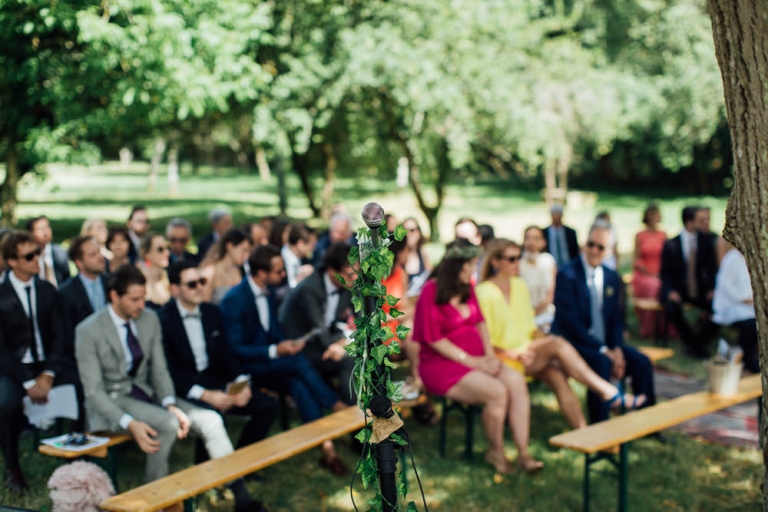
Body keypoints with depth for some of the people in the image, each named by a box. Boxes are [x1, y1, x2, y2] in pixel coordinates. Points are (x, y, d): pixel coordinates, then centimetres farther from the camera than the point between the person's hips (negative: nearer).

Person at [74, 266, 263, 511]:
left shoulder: (150, 319, 3)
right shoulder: (88, 331, -13)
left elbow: (159, 370, 6)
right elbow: (93, 391, -15)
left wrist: (171, 405, -14)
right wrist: (130, 424, -29)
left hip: (146, 392, 6)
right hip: (111, 401, -6)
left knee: (210, 420, -14)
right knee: (167, 423, -33)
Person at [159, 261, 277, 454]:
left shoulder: (211, 312, 12)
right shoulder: (163, 320, -10)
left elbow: (225, 354, 11)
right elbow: (169, 371, -15)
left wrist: (241, 382, -8)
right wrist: (204, 395, -24)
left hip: (212, 379, 7)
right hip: (182, 387, -7)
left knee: (267, 406, -8)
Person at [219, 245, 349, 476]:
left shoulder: (268, 292, 6)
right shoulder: (234, 300, -18)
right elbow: (235, 350, -19)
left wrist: (287, 343, -6)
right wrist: (275, 351, -28)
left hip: (269, 361, 6)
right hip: (245, 368, -6)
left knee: (298, 383, -28)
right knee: (299, 362, -32)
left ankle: (326, 448, -34)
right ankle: (338, 407, -21)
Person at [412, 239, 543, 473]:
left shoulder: (467, 288, 11)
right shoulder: (431, 292, -12)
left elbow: (480, 322, 15)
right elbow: (434, 339, -14)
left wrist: (490, 355, -2)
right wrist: (471, 361, -14)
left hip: (476, 359, 7)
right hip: (441, 364, -7)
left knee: (516, 380, -20)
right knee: (497, 391, -28)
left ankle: (523, 453, -19)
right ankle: (495, 451, -5)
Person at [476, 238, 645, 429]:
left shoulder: (520, 286, 13)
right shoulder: (483, 293, -7)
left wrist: (544, 339, -3)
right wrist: (513, 354, -22)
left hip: (527, 353, 6)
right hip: (502, 360, -6)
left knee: (556, 375, -26)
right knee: (557, 344, -27)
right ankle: (608, 392, -25)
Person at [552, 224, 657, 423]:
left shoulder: (612, 277, 10)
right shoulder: (567, 275, -12)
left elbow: (616, 318, 11)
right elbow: (570, 321, -18)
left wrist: (617, 348, -10)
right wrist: (604, 351, -22)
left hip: (605, 343, 7)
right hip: (573, 342, -7)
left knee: (641, 362, -12)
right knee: (601, 363, -33)